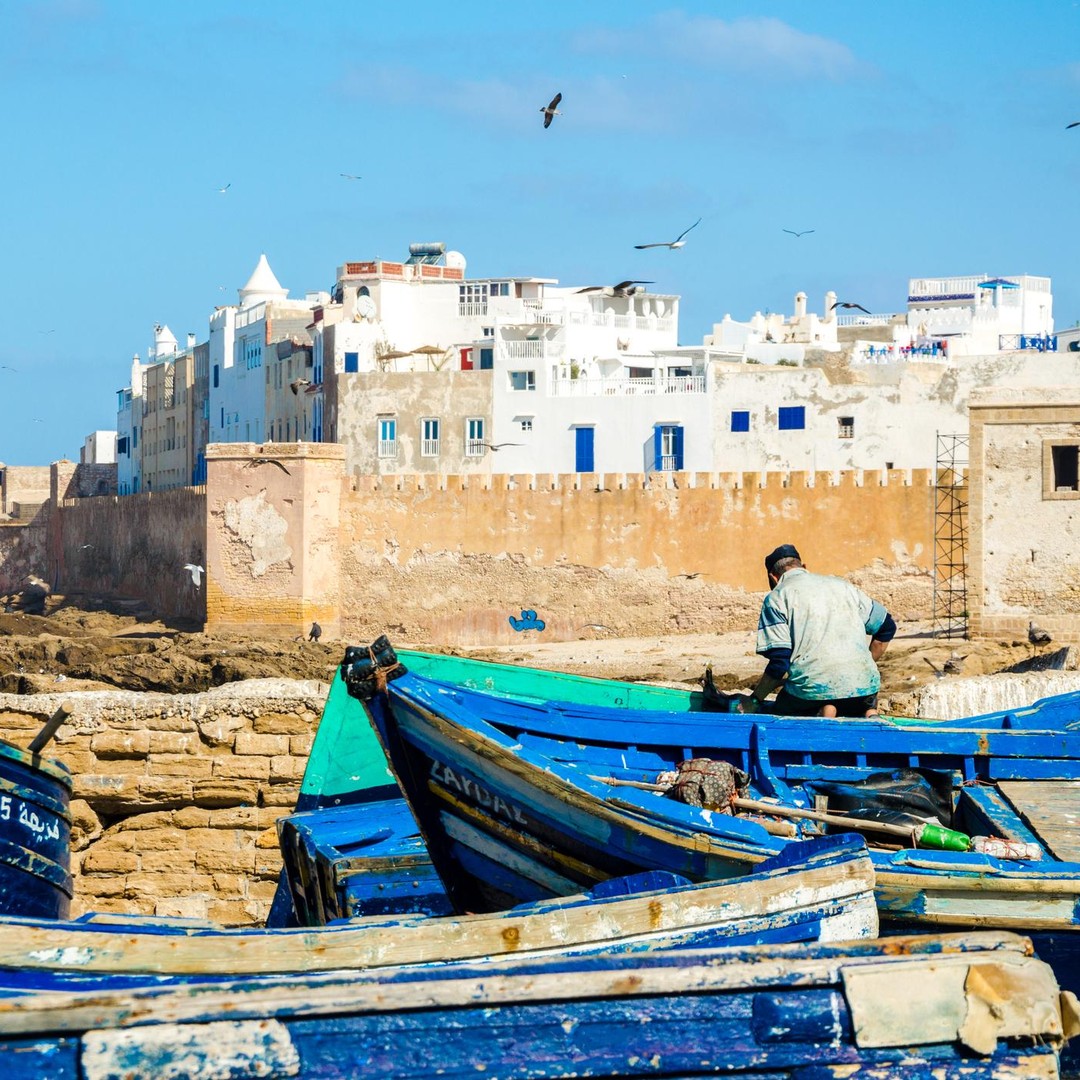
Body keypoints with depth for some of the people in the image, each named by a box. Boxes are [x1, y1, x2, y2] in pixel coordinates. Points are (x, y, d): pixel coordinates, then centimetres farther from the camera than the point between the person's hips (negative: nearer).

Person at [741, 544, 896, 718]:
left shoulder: (777, 597, 7)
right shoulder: (842, 586, 22)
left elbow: (780, 662, -3)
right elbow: (887, 627, 27)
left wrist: (754, 700, 8)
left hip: (814, 686, -4)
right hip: (863, 686, 4)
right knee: (867, 707, 34)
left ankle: (822, 716, -9)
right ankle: (870, 717, -3)